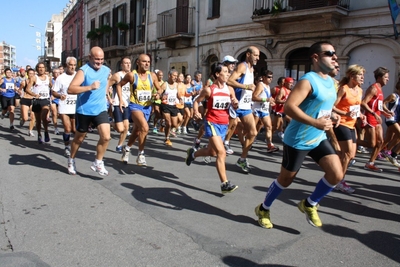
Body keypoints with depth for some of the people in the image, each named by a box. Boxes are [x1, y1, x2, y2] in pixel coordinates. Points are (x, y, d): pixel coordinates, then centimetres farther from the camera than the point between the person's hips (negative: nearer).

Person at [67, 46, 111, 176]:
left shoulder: (107, 70, 3)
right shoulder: (83, 71, -16)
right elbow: (70, 89, -27)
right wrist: (90, 87, -34)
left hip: (100, 109, 4)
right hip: (84, 110, -4)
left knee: (106, 137, -11)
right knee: (79, 138, 13)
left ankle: (98, 163, 7)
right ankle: (71, 160, 37)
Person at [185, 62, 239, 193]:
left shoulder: (230, 89, 3)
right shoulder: (209, 90, -9)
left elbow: (235, 107, 12)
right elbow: (197, 101, 2)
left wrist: (235, 103, -11)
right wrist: (196, 112, -17)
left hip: (224, 124, 6)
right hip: (212, 123, -6)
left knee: (212, 152, 18)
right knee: (221, 152, -18)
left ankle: (193, 153, 48)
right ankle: (225, 184, -14)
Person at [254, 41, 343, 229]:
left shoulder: (330, 81, 9)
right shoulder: (308, 81, -19)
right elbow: (289, 107, -29)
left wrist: (331, 116, 4)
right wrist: (315, 123, -32)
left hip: (319, 139, 8)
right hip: (297, 140, -8)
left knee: (337, 174, -5)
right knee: (286, 179, 7)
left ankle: (309, 204, 18)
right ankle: (263, 209, 31)